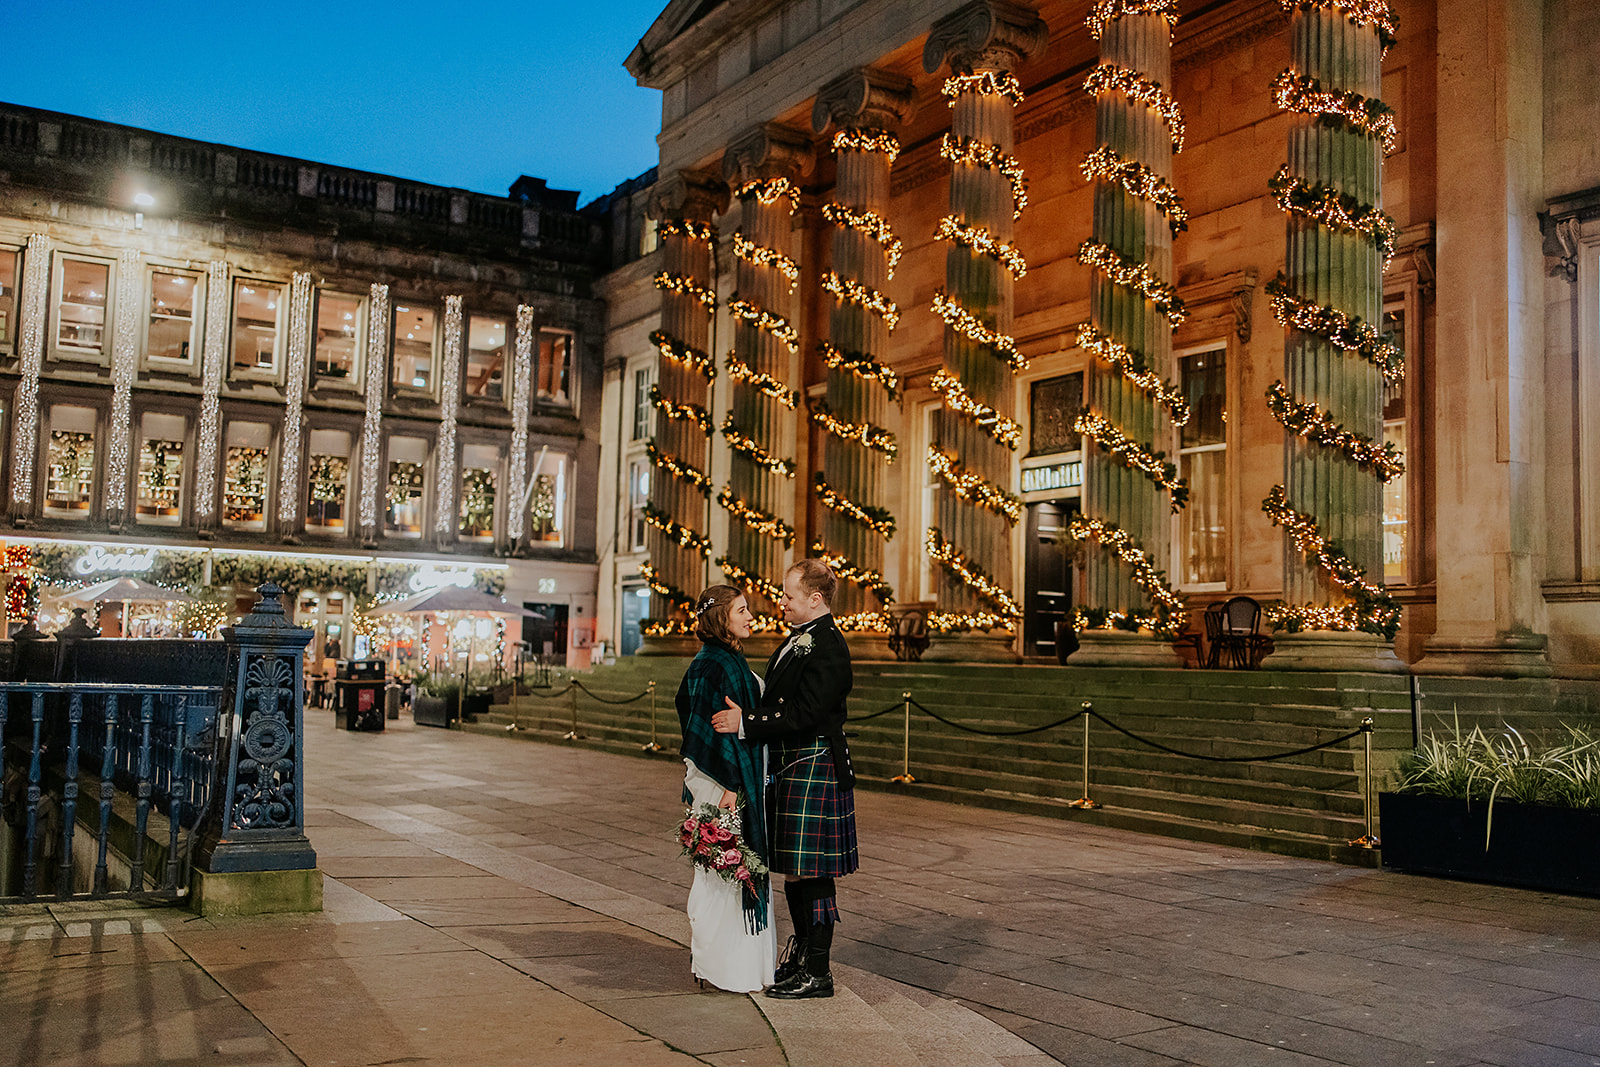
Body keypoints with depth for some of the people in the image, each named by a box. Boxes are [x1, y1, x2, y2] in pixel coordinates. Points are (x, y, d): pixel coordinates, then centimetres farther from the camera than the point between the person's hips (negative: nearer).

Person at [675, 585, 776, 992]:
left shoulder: (727, 661, 14)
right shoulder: (715, 665, -17)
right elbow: (716, 729, -21)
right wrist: (729, 786, -22)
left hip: (740, 779, 10)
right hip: (723, 781, -10)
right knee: (721, 869, -2)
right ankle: (720, 966, 7)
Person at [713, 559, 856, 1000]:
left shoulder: (827, 647, -17)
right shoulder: (799, 638, 15)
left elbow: (804, 713, -24)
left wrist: (745, 723, -24)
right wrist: (744, 713, 10)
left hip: (814, 768, -10)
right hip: (790, 766, 10)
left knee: (811, 873, -3)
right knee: (794, 871, 17)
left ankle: (817, 973, 6)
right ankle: (801, 954, 30)